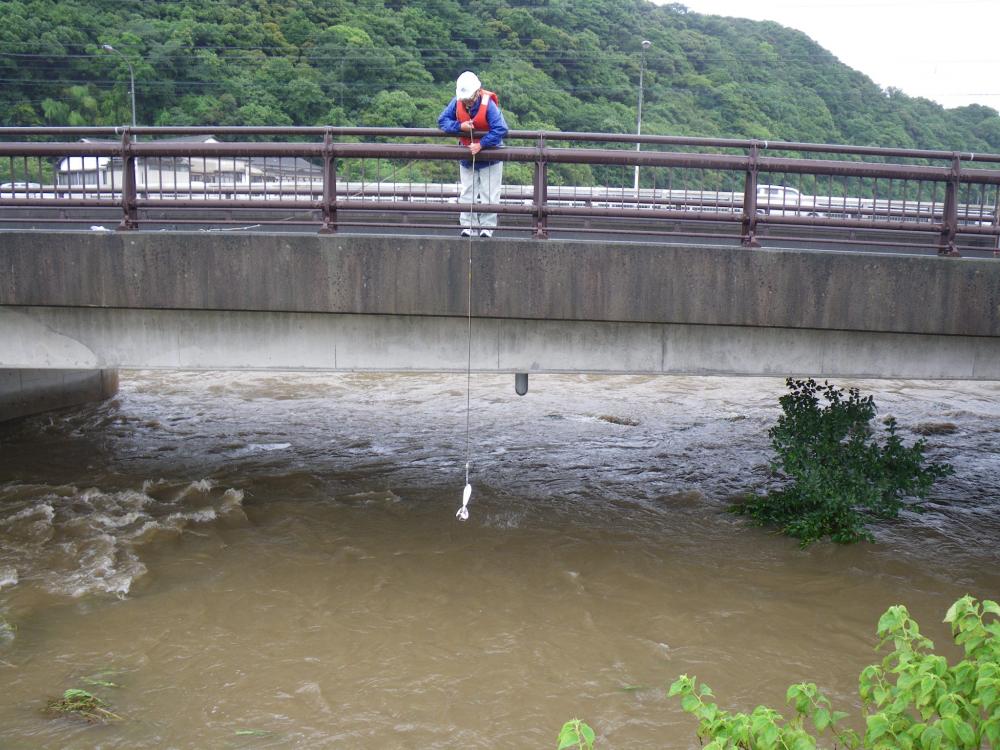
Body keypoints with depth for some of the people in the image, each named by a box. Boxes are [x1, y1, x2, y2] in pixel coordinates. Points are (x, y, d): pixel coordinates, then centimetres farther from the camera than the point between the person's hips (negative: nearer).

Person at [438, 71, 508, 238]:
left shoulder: (489, 105, -23)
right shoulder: (456, 103, -10)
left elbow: (500, 129, -31)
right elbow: (442, 121, -5)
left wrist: (481, 145, -32)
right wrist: (460, 126, -23)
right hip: (467, 155, 4)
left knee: (489, 193, 0)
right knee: (467, 193, 5)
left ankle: (487, 226, 5)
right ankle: (467, 225, 10)